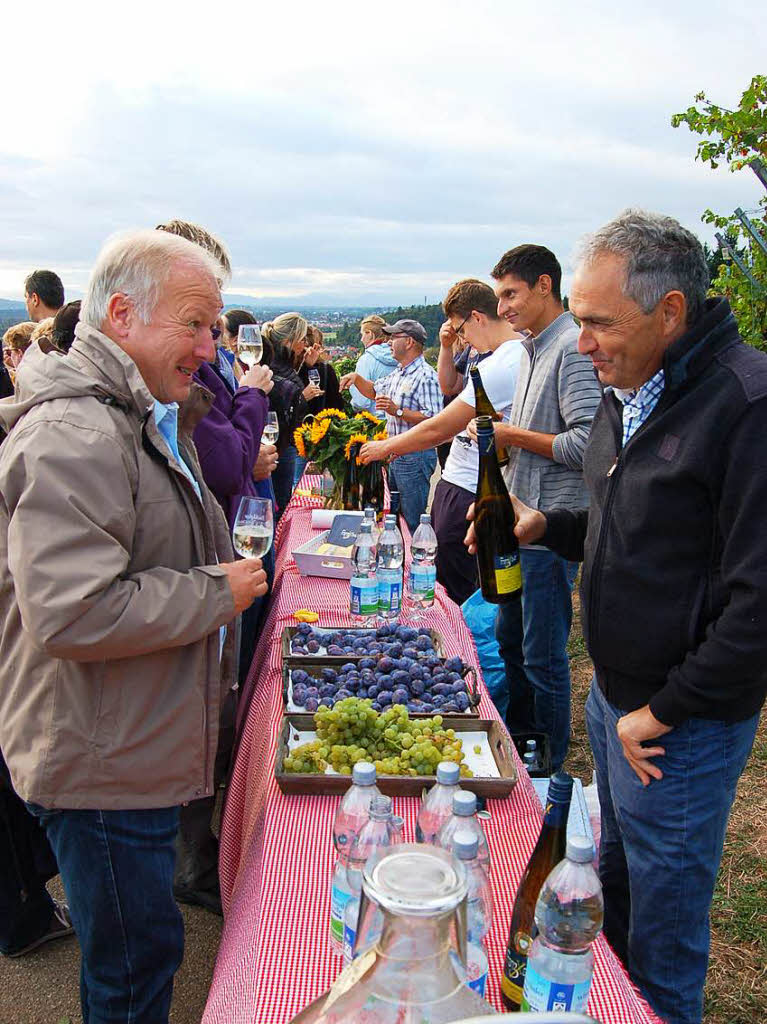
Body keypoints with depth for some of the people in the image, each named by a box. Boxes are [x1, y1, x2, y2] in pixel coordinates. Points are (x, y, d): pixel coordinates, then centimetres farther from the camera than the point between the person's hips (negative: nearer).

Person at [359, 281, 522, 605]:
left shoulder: (503, 366, -23)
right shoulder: (512, 353, 11)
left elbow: (439, 429, -19)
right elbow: (450, 389, 26)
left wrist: (386, 446, -5)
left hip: (467, 495, -11)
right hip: (456, 484, 11)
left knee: (458, 593, 1)